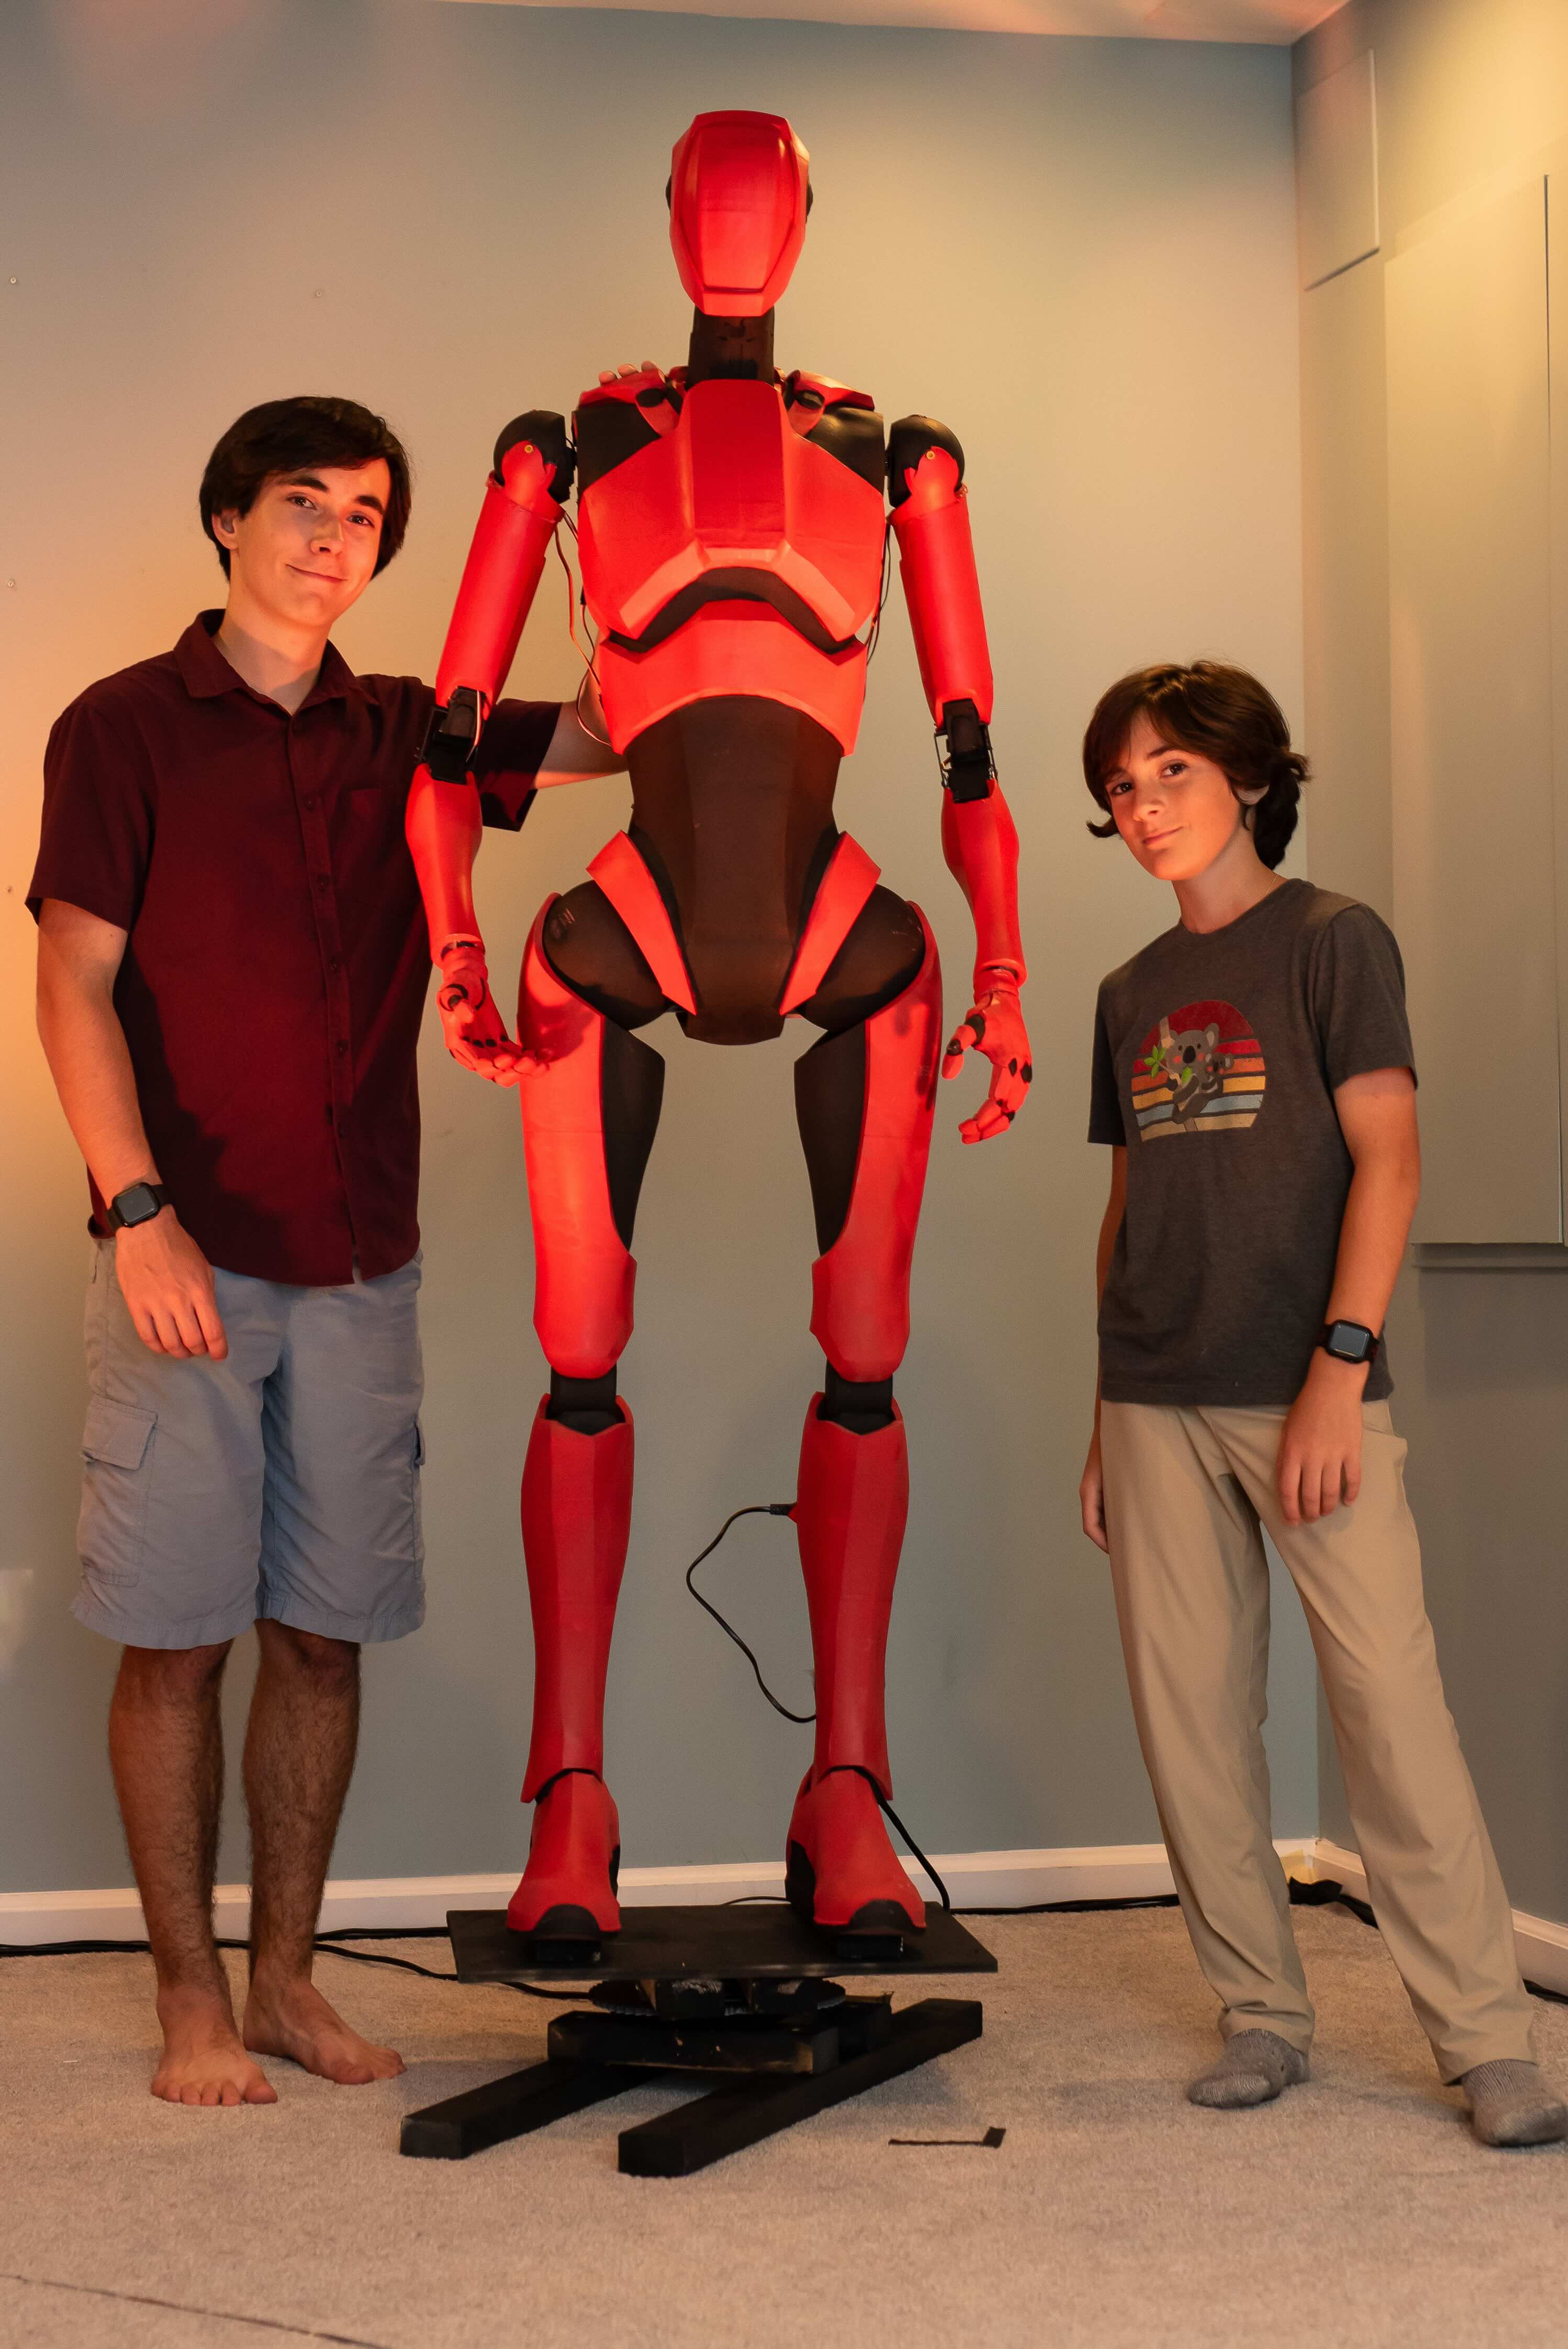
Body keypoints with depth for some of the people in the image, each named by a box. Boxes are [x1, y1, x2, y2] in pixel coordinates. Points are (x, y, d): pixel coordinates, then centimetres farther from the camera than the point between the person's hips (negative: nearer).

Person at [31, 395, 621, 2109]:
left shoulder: (406, 734, 12)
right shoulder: (126, 727, 2)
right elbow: (75, 987, -3)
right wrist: (138, 1212, -12)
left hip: (360, 1262, 4)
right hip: (187, 1256, -4)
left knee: (324, 1630, 8)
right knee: (177, 1634, 0)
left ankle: (287, 1978, 20)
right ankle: (192, 2001, 12)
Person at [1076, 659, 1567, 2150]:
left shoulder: (1330, 942, 0)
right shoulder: (1133, 994, 16)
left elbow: (1387, 1159, -8)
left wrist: (1340, 1368, -16)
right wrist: (1104, 1423, 14)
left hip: (1304, 1395, -5)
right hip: (1157, 1407, 6)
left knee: (1391, 1701, -9)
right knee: (1190, 1719, 5)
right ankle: (1261, 2013, 16)